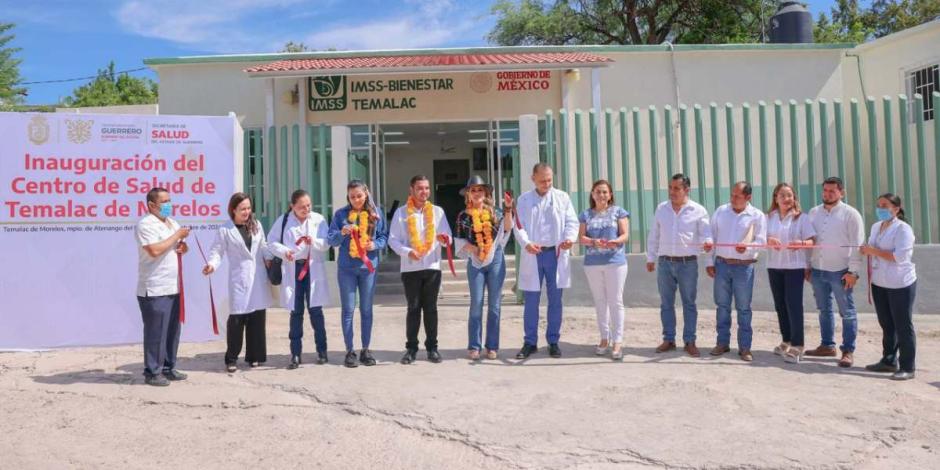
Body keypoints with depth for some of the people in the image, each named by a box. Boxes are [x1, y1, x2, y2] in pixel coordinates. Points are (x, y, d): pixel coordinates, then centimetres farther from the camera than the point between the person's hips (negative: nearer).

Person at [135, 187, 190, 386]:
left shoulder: (172, 223, 16)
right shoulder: (145, 224, -11)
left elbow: (180, 248, 24)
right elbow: (154, 250, -24)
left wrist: (183, 247, 1)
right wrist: (177, 236, -15)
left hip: (173, 288, 8)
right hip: (154, 290, -8)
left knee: (172, 330, 12)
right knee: (156, 332, -2)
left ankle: (168, 368, 23)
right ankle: (152, 372, 8)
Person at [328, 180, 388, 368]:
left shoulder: (376, 213, 4)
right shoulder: (341, 214, 2)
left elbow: (384, 236, 6)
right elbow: (331, 240, 0)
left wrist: (376, 244, -14)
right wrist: (341, 233, -20)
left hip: (368, 266, 1)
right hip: (346, 268, -1)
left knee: (366, 309, 7)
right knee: (348, 309, 3)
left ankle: (365, 350, 17)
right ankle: (349, 351, 10)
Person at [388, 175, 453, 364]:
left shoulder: (437, 211, 8)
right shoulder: (402, 212, 3)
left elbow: (448, 238, 5)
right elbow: (393, 239, -1)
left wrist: (443, 239, -18)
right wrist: (407, 251, -17)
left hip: (433, 266, 1)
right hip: (410, 267, -1)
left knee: (430, 308, 6)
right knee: (413, 308, 4)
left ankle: (432, 347, 13)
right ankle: (411, 348, 11)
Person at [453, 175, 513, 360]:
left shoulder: (494, 212, 6)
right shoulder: (463, 216, 4)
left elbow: (507, 228, -7)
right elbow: (459, 240, 2)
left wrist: (508, 209, -18)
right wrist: (474, 249, -14)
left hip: (496, 260, 1)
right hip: (475, 262, -1)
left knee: (494, 305, 4)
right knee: (476, 304, -1)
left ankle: (492, 346, 12)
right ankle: (474, 346, 7)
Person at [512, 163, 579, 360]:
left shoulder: (562, 197, 7)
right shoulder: (523, 200, 6)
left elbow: (572, 221, 2)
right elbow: (519, 226, -2)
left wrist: (570, 238, -19)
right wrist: (526, 243, -22)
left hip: (556, 254, 0)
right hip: (532, 255, 0)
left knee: (555, 301, 6)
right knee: (530, 301, 3)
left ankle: (553, 342, 17)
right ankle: (530, 343, 14)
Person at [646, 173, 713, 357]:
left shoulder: (698, 210, -2)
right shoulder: (661, 208, 7)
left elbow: (705, 233, -4)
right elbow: (653, 236, 11)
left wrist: (707, 242, -27)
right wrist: (651, 258, 11)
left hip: (688, 263, -3)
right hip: (665, 262, 3)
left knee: (689, 303, 5)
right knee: (666, 303, 8)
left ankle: (689, 342, 13)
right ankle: (669, 340, 17)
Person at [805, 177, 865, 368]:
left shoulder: (850, 214, -6)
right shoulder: (814, 212, 9)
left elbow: (857, 245, -8)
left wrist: (853, 271, -13)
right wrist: (807, 266, 10)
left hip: (840, 271, -5)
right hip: (818, 270, 5)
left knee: (847, 312, 1)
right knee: (824, 310, 15)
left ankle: (848, 351, 8)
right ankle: (827, 345, 26)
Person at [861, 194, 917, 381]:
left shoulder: (902, 228, -14)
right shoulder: (875, 227, 9)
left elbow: (900, 257, -24)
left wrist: (874, 251, -22)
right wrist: (866, 250, -2)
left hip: (900, 285, -7)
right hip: (879, 284, 7)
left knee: (903, 326, 1)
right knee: (886, 325, 16)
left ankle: (907, 368, 9)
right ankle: (888, 361, 27)